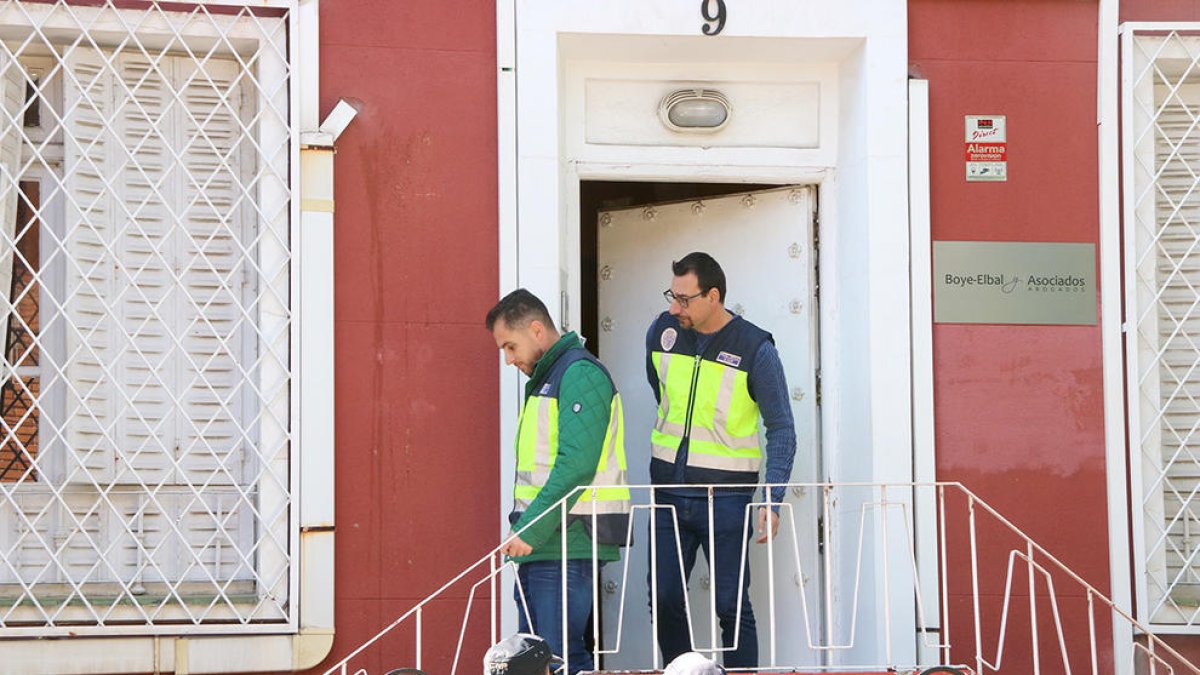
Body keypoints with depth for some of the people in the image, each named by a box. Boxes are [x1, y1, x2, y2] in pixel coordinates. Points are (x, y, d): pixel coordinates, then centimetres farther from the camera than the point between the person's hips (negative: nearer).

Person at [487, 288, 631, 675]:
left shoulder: (580, 374, -11)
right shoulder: (545, 378, 21)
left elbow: (575, 467, -21)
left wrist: (530, 532, -22)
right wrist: (523, 531, 14)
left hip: (567, 544, -10)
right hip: (539, 544, 10)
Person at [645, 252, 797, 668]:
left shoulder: (755, 349, -9)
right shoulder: (662, 332, 2)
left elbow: (781, 429, -6)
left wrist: (773, 500, -14)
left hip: (725, 496, -4)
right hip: (668, 491, 4)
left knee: (732, 606, -2)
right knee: (664, 601, 5)